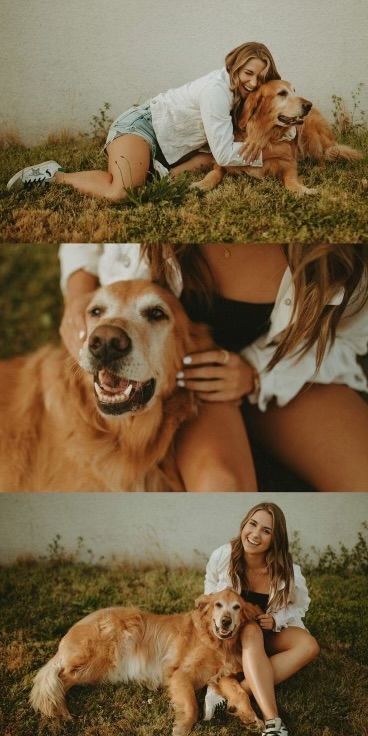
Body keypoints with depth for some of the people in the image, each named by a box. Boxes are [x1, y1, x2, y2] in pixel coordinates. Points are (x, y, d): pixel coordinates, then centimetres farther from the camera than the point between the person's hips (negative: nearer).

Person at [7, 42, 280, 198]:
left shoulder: (241, 93, 3)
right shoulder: (217, 89, -25)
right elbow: (224, 154, -26)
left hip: (168, 146, 9)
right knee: (118, 193, -33)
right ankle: (56, 175, -9)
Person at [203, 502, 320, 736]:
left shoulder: (287, 569, -20)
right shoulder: (222, 557, -20)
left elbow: (299, 605, -3)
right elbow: (210, 594, 1)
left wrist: (276, 620, -21)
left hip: (271, 633, 2)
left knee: (309, 646, -28)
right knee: (252, 631, -36)